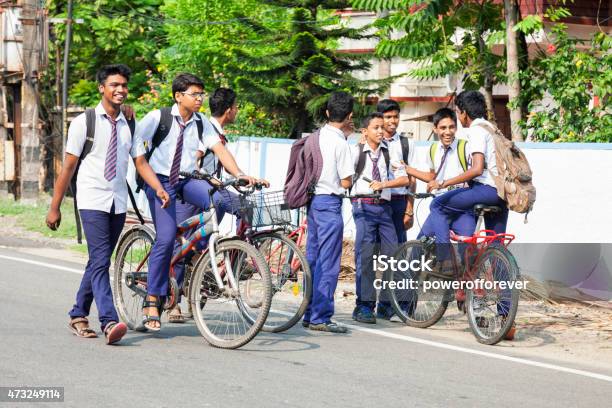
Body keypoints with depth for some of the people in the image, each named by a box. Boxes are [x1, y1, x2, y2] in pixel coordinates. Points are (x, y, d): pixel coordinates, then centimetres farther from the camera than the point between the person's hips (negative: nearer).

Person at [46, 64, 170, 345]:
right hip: (93, 201, -5)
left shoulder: (129, 126, 9)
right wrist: (54, 207, -2)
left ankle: (78, 315, 24)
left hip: (118, 202, 5)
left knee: (99, 262, 10)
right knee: (100, 262, -15)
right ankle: (109, 322, -25)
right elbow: (69, 166, -2)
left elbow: (140, 162, 5)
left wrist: (159, 188, -14)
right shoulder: (84, 122, -3)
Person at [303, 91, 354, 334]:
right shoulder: (340, 143, -14)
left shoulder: (318, 136, 8)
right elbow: (346, 182, -15)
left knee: (312, 258, 13)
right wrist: (349, 179, 8)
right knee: (328, 263, -5)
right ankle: (321, 317, -4)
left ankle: (309, 314, 19)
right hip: (330, 202, -8)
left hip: (313, 199, 8)